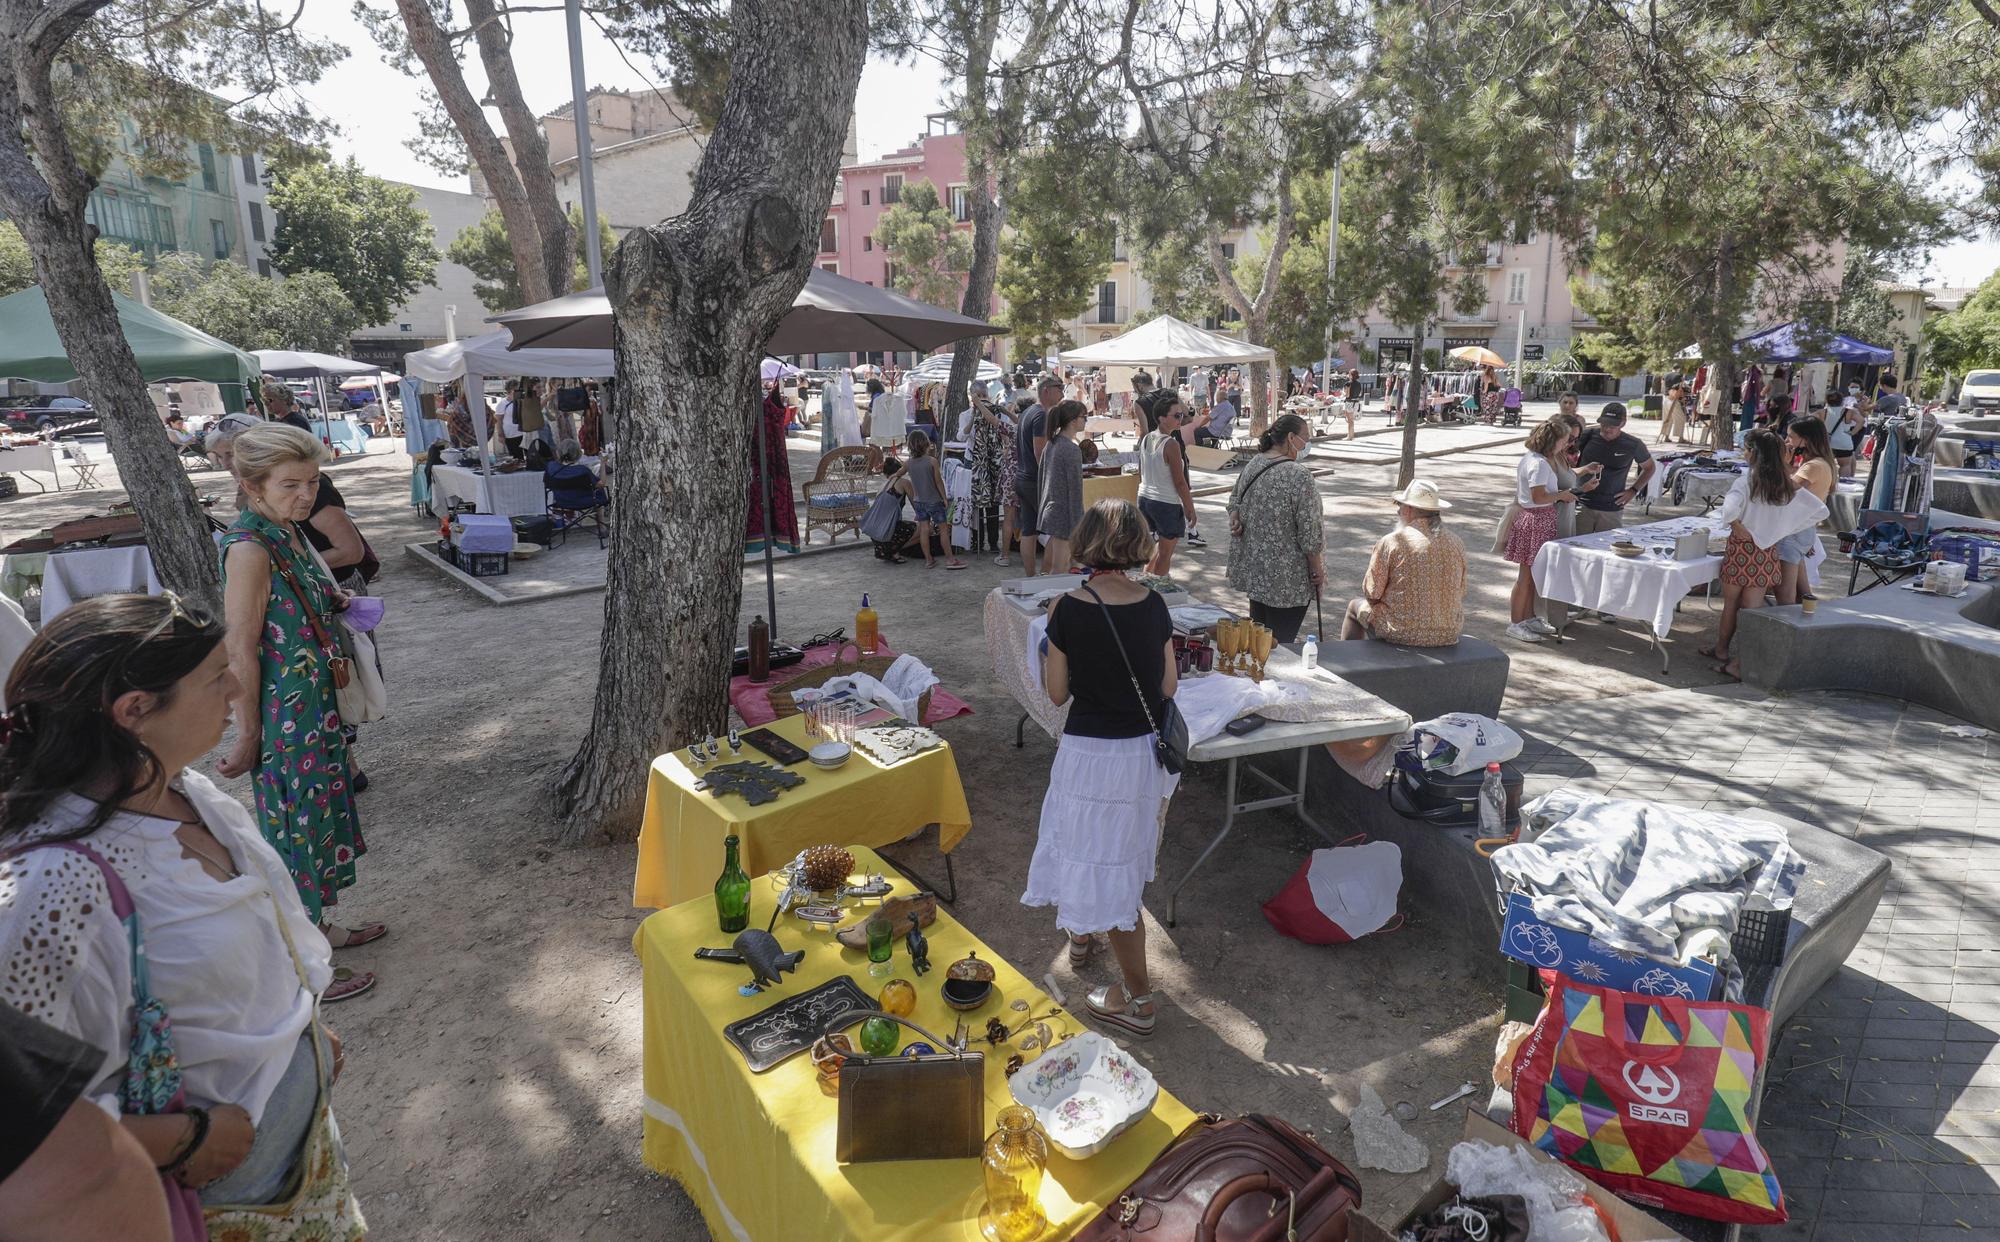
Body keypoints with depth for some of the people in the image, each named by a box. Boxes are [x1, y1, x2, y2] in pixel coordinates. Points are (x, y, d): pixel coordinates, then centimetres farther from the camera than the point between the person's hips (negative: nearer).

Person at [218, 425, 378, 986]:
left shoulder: (287, 531, 5)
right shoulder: (249, 549, -22)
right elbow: (241, 651, -21)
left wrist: (334, 599, 2)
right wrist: (248, 738, -18)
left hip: (316, 706, 9)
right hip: (284, 718, -9)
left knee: (323, 810, 21)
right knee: (296, 824, 4)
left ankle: (320, 928, 40)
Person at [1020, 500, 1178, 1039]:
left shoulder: (1070, 609, -18)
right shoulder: (1153, 606, -6)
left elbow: (1057, 692, -8)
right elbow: (1167, 687, 1)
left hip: (1092, 752, -5)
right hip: (1146, 750, 6)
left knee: (1102, 868, 9)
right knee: (1122, 858, 27)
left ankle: (1138, 999, 18)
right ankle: (1087, 930, 53)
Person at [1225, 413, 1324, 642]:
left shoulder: (1253, 464, 3)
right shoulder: (1299, 477, -22)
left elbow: (1235, 499, 18)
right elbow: (1309, 531, -19)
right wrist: (1317, 568, -8)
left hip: (1253, 568, 8)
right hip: (1286, 578, -8)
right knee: (1280, 641, 3)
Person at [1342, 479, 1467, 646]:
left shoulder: (1390, 542, -14)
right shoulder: (1456, 543, 0)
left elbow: (1371, 593, -10)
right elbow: (1460, 593, 9)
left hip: (1401, 634, -5)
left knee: (1354, 606, 23)